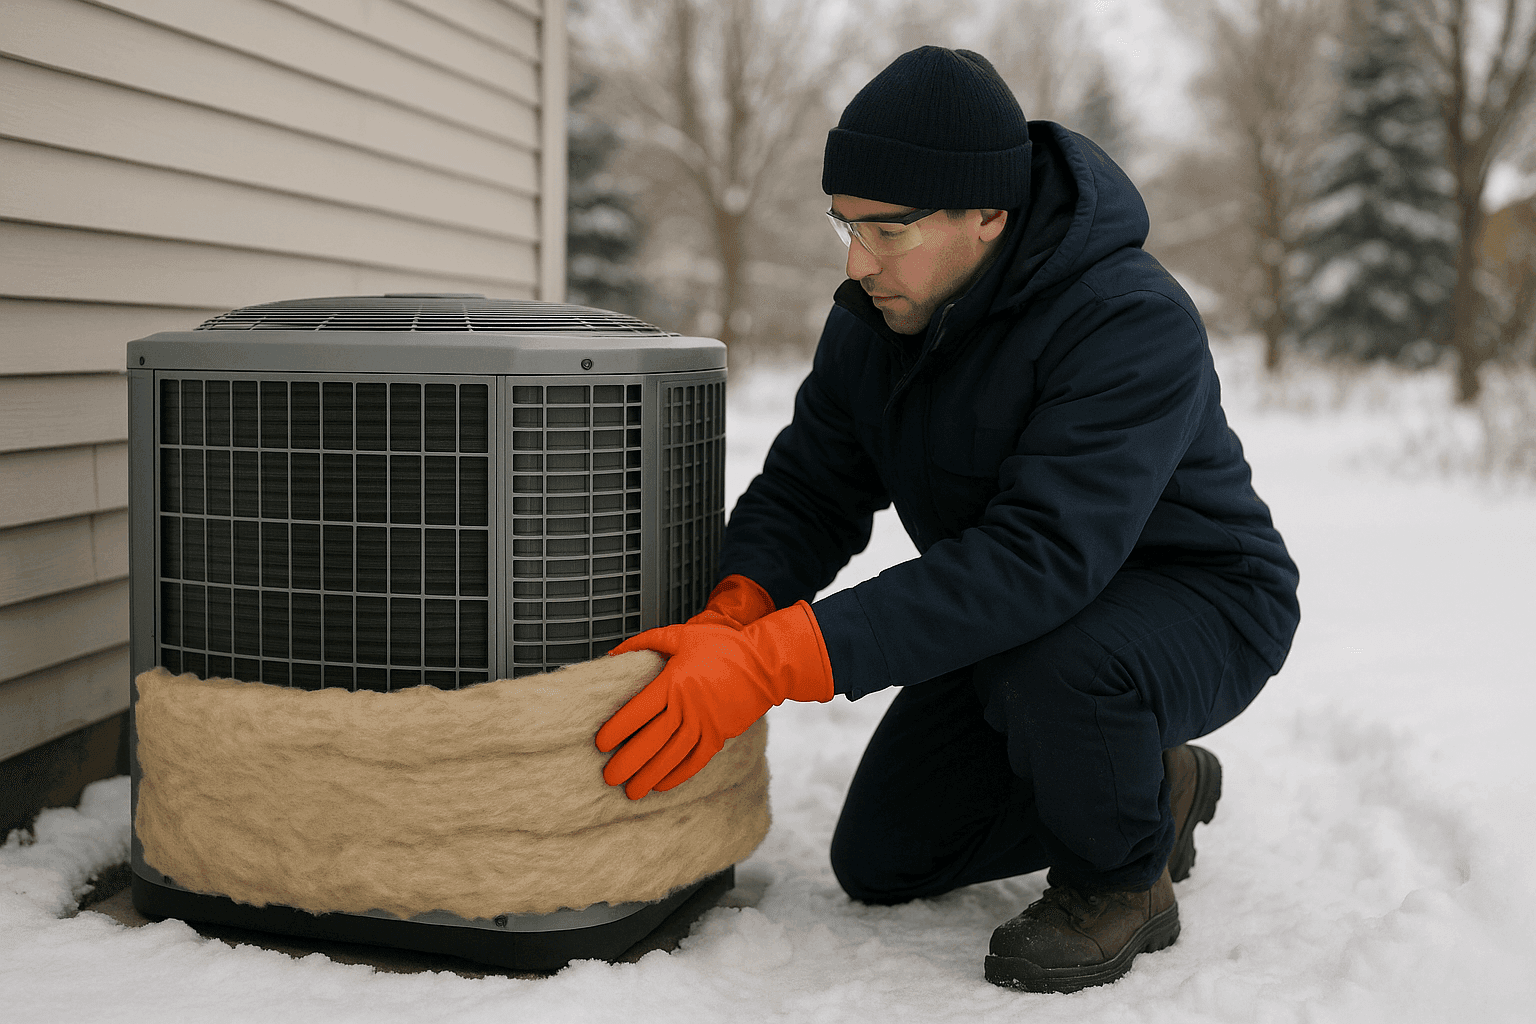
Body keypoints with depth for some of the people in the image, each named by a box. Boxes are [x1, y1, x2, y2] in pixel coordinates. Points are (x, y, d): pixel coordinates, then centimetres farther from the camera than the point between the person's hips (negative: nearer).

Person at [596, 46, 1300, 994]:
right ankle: (1152, 791, 22)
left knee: (1044, 669, -40)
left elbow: (1038, 556, -43)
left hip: (1198, 603, -7)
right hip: (1021, 612, 7)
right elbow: (809, 489, -6)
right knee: (880, 864, 5)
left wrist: (771, 665, -48)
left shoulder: (1132, 325, -33)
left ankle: (1124, 878, -8)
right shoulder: (875, 319, -8)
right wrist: (727, 621, -30)